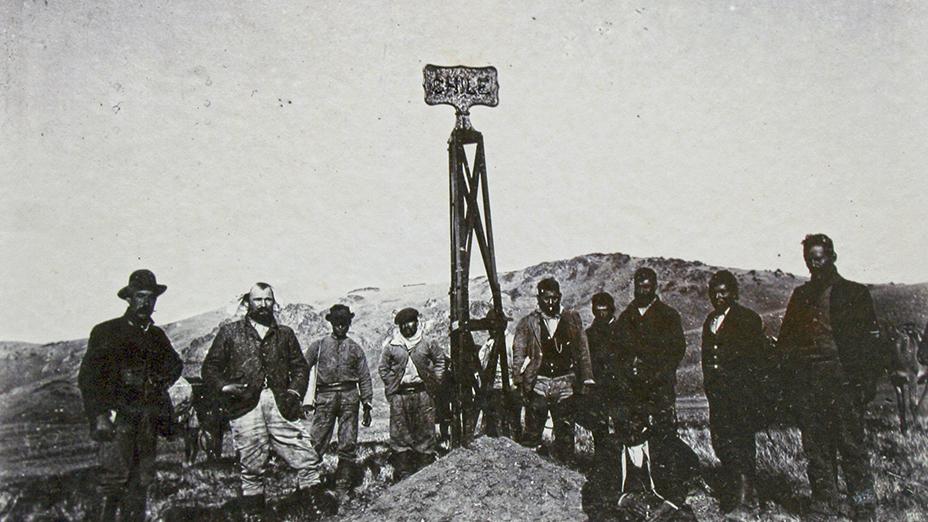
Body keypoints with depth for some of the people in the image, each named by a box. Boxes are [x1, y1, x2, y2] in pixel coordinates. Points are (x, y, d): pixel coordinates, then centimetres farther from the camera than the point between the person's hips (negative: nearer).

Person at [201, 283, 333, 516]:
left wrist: (295, 390, 2)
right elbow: (210, 367, 10)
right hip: (245, 405, -2)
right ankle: (252, 499, 17)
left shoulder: (285, 334, 19)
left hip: (280, 402, 2)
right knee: (251, 459, 2)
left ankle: (309, 491, 13)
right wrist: (225, 386, -8)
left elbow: (300, 366, 19)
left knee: (305, 454, -4)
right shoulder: (229, 332, 12)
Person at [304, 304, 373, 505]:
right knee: (316, 442, -10)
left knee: (348, 445, -1)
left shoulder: (355, 348, 16)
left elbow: (364, 378, 16)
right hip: (325, 396, -1)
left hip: (349, 397, 1)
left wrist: (367, 405, 10)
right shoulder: (319, 345, 13)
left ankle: (342, 490, 7)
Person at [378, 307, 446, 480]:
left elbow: (440, 360, 15)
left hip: (422, 392, 0)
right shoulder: (392, 347, 5)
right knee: (399, 433, -1)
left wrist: (434, 381, 8)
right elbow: (383, 368, 15)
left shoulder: (427, 344, 5)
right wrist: (391, 384, 5)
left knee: (425, 431, 2)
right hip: (399, 394, 0)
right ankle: (403, 473, 6)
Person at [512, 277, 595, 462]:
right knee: (532, 433, -4)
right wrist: (519, 380, -10)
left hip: (565, 384, 2)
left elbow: (583, 351, 12)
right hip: (538, 384, -2)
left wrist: (586, 379, 7)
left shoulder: (572, 320, 9)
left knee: (565, 433, 5)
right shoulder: (528, 323, 5)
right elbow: (518, 353, 2)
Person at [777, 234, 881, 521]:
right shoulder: (800, 296, 17)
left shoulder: (854, 293, 5)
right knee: (815, 446, 5)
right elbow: (786, 339, 18)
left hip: (841, 379, -4)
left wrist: (867, 382, -8)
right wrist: (791, 374, 5)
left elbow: (870, 340, 1)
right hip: (806, 383, 4)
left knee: (851, 443, -3)